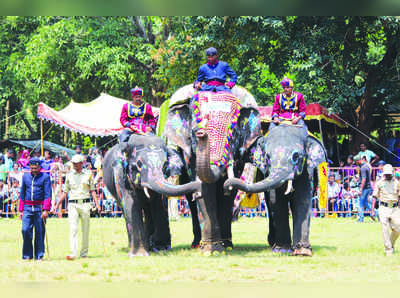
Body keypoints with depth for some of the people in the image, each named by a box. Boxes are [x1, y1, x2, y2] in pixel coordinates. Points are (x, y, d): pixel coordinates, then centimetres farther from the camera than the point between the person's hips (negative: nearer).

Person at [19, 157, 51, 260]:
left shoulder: (45, 177, 2)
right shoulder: (25, 176, 13)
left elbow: (47, 195, -3)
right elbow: (22, 194, 17)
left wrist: (45, 210, -13)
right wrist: (21, 210, 11)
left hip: (40, 208, -2)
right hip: (27, 208, 2)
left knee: (40, 232, 0)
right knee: (25, 230, -9)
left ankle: (39, 255, 9)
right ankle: (27, 255, 1)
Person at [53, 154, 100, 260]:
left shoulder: (88, 174, 8)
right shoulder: (69, 175, 11)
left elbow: (92, 190, 8)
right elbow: (65, 192, 14)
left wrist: (97, 203, -2)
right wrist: (57, 205, 10)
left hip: (85, 204, 0)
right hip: (72, 204, 0)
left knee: (85, 229, 3)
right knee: (73, 228, -12)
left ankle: (84, 252, 12)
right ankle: (73, 253, -19)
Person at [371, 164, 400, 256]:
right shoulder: (379, 183, 6)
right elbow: (375, 196, 6)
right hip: (384, 208, -2)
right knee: (385, 229, -8)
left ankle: (391, 244, 21)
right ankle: (388, 250, -2)